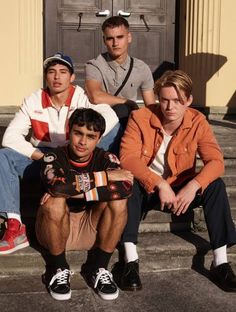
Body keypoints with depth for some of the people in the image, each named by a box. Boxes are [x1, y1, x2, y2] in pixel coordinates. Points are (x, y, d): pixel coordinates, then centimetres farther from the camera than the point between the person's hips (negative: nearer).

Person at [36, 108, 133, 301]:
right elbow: (57, 186, -39)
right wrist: (104, 177, -31)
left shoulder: (106, 159, -10)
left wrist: (74, 190, -35)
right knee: (55, 201, -32)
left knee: (118, 200, -24)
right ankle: (58, 268, -9)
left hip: (93, 228, 2)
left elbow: (126, 188, -31)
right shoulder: (54, 158, -16)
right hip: (56, 230, -1)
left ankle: (98, 268, -8)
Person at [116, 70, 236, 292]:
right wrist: (159, 184, -37)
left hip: (180, 190, 2)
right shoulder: (140, 118, -16)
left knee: (215, 186, -22)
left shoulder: (198, 122, -10)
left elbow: (216, 161, -19)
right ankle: (131, 260, -29)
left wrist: (193, 186, -38)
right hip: (145, 190, -1)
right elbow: (127, 157, -26)